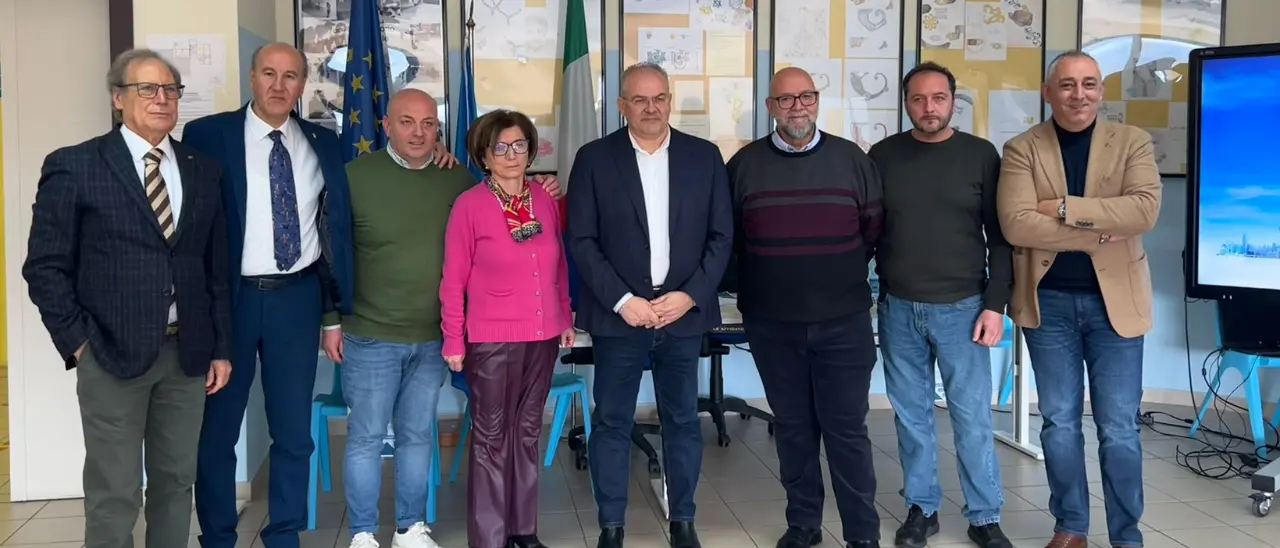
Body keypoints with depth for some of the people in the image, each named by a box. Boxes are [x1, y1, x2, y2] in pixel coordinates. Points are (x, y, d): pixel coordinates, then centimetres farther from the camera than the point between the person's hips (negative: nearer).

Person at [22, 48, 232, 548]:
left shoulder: (202, 171, 10)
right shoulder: (73, 166, -2)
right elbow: (45, 266, -3)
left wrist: (221, 347, 8)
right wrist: (77, 342, -7)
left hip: (187, 353, 4)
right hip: (113, 353, -4)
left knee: (176, 483, 13)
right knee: (113, 496, 3)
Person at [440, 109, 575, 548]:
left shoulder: (545, 200, 4)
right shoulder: (469, 205, -9)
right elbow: (453, 279, -6)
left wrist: (565, 318, 13)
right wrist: (453, 341, -5)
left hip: (542, 336, 5)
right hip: (492, 339, -4)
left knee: (527, 432, 15)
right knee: (491, 437, 5)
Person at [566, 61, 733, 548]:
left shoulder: (705, 157, 5)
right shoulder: (594, 158, 0)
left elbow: (721, 236, 4)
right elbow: (581, 241, -4)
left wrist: (690, 295, -8)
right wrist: (622, 301, -12)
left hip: (683, 312, 2)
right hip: (618, 314, -1)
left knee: (683, 421, 10)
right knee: (612, 423, 5)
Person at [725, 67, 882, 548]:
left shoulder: (852, 159, 1)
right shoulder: (744, 164, 2)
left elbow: (875, 230, 7)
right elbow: (728, 237, 7)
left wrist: (844, 275, 9)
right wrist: (754, 289, 7)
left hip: (843, 321, -1)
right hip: (771, 324, 1)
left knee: (847, 428, 3)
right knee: (792, 427, 12)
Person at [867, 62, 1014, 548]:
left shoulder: (981, 155, 0)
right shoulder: (883, 156, 4)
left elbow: (1000, 237, 0)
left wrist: (995, 304, -6)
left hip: (962, 308, -1)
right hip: (898, 309, 2)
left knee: (972, 416, 2)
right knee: (911, 415, 9)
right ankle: (921, 508, 22)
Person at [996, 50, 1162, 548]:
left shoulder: (1132, 142, 1)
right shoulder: (1021, 150, -1)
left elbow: (1145, 210, -16)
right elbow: (1016, 224, -16)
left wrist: (1064, 208, -17)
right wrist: (1099, 231, -17)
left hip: (1114, 301, 0)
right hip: (1048, 302, 1)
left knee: (1118, 430, 5)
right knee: (1059, 424, 11)